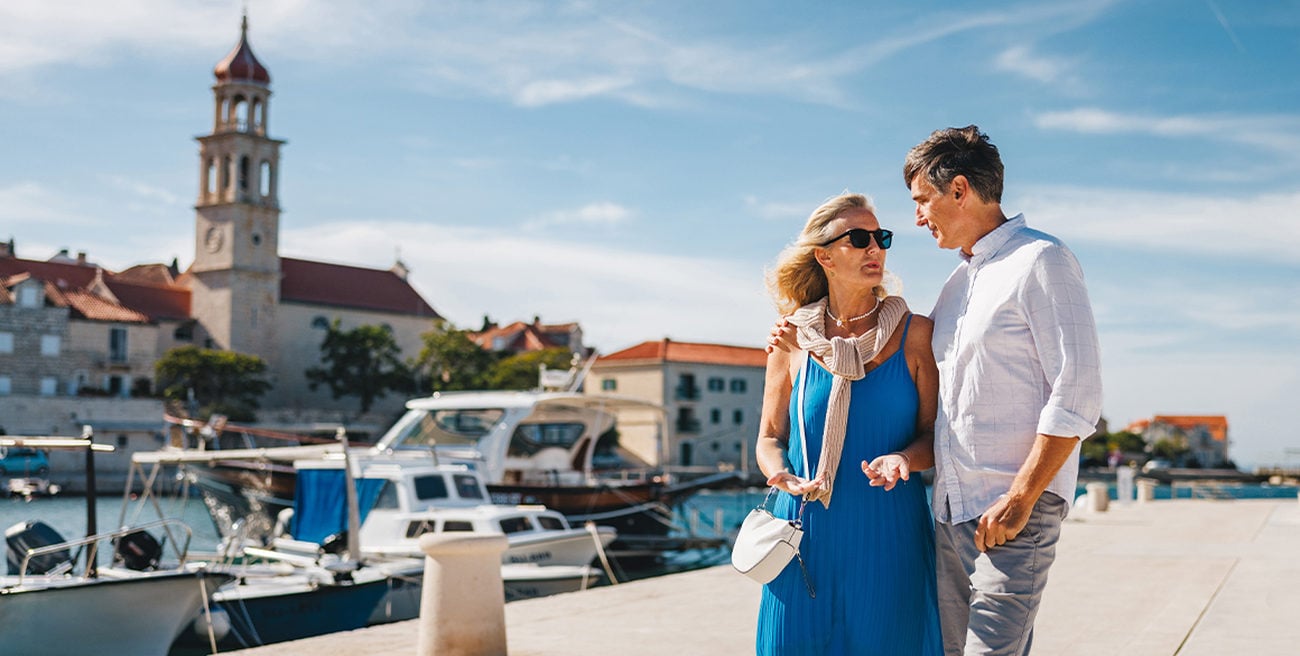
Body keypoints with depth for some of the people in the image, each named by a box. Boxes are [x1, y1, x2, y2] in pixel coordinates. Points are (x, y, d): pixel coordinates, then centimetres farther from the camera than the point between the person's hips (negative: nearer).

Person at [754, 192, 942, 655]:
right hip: (809, 530, 1)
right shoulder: (791, 340, 3)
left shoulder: (915, 334, 1)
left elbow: (935, 434, 2)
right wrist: (782, 476, -12)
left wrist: (904, 458, -19)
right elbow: (770, 438, 9)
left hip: (890, 534, 0)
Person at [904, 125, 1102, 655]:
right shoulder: (958, 282, 19)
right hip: (950, 510, 8)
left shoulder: (1041, 261, -6)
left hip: (1013, 510, -8)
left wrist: (1019, 499, -19)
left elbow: (1077, 396, -14)